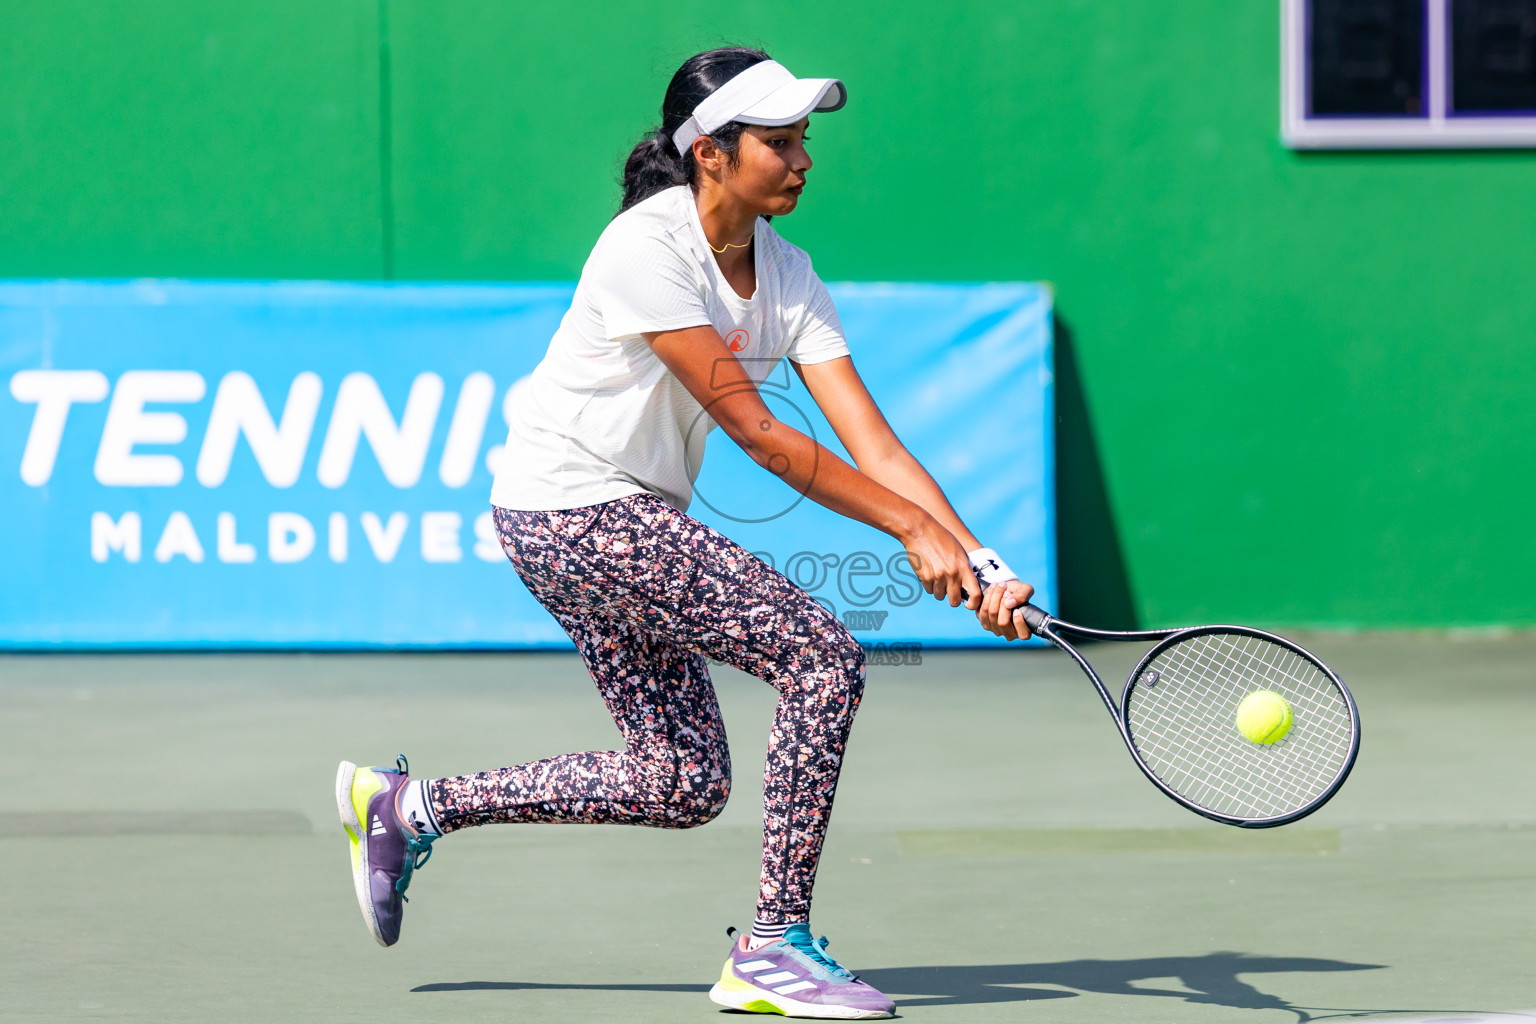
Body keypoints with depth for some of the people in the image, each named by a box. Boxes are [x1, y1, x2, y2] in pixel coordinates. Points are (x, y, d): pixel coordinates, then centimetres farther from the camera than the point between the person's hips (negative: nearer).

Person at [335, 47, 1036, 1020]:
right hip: (569, 507, -9)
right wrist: (915, 529, -25)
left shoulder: (789, 276, 2)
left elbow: (875, 445, -5)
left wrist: (979, 561, -19)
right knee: (825, 654, -16)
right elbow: (757, 434, -23)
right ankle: (776, 945, -10)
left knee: (683, 784, 10)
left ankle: (411, 806, 20)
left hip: (633, 519, 9)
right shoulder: (648, 249, -22)